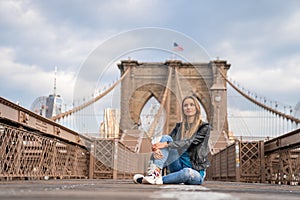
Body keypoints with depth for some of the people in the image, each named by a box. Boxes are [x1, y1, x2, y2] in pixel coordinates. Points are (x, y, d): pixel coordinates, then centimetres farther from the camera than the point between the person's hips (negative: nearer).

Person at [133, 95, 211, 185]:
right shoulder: (179, 126, 14)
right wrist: (157, 148, -26)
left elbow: (188, 142, -17)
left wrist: (167, 144, -30)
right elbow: (167, 140, -1)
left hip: (195, 170, -4)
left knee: (187, 172, -41)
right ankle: (155, 172, -37)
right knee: (165, 137, -18)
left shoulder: (205, 127, -1)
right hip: (178, 166, 4)